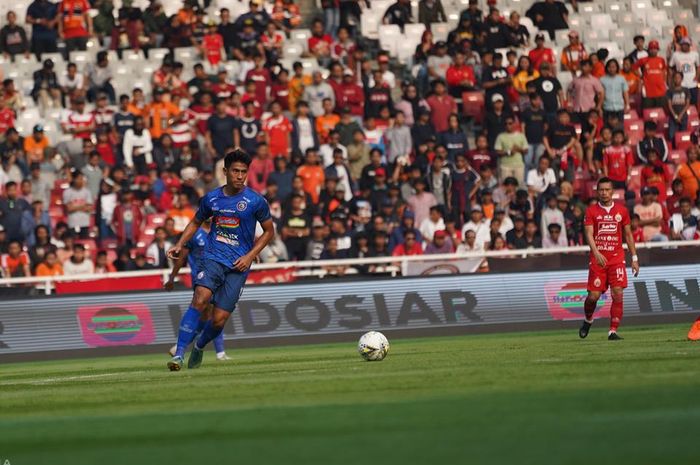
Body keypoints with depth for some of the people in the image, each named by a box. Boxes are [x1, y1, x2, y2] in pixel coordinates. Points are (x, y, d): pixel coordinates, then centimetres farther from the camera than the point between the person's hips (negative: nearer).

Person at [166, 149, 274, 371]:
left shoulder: (256, 201, -2)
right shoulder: (211, 198, 6)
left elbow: (269, 231, 9)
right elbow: (196, 222, 23)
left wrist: (250, 256, -3)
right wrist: (180, 245, 9)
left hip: (238, 265, -1)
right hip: (212, 258, 1)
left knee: (219, 319, -5)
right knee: (200, 299, -26)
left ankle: (200, 345, 29)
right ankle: (179, 354, -27)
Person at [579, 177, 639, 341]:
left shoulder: (622, 211, 7)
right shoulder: (591, 211, 1)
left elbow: (628, 235, 14)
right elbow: (589, 234, -10)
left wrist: (634, 258, 10)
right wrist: (596, 253, -26)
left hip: (617, 258, 1)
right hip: (597, 259, -1)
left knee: (618, 295, -11)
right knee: (593, 296, -3)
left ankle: (613, 331, -6)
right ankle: (588, 320, 27)